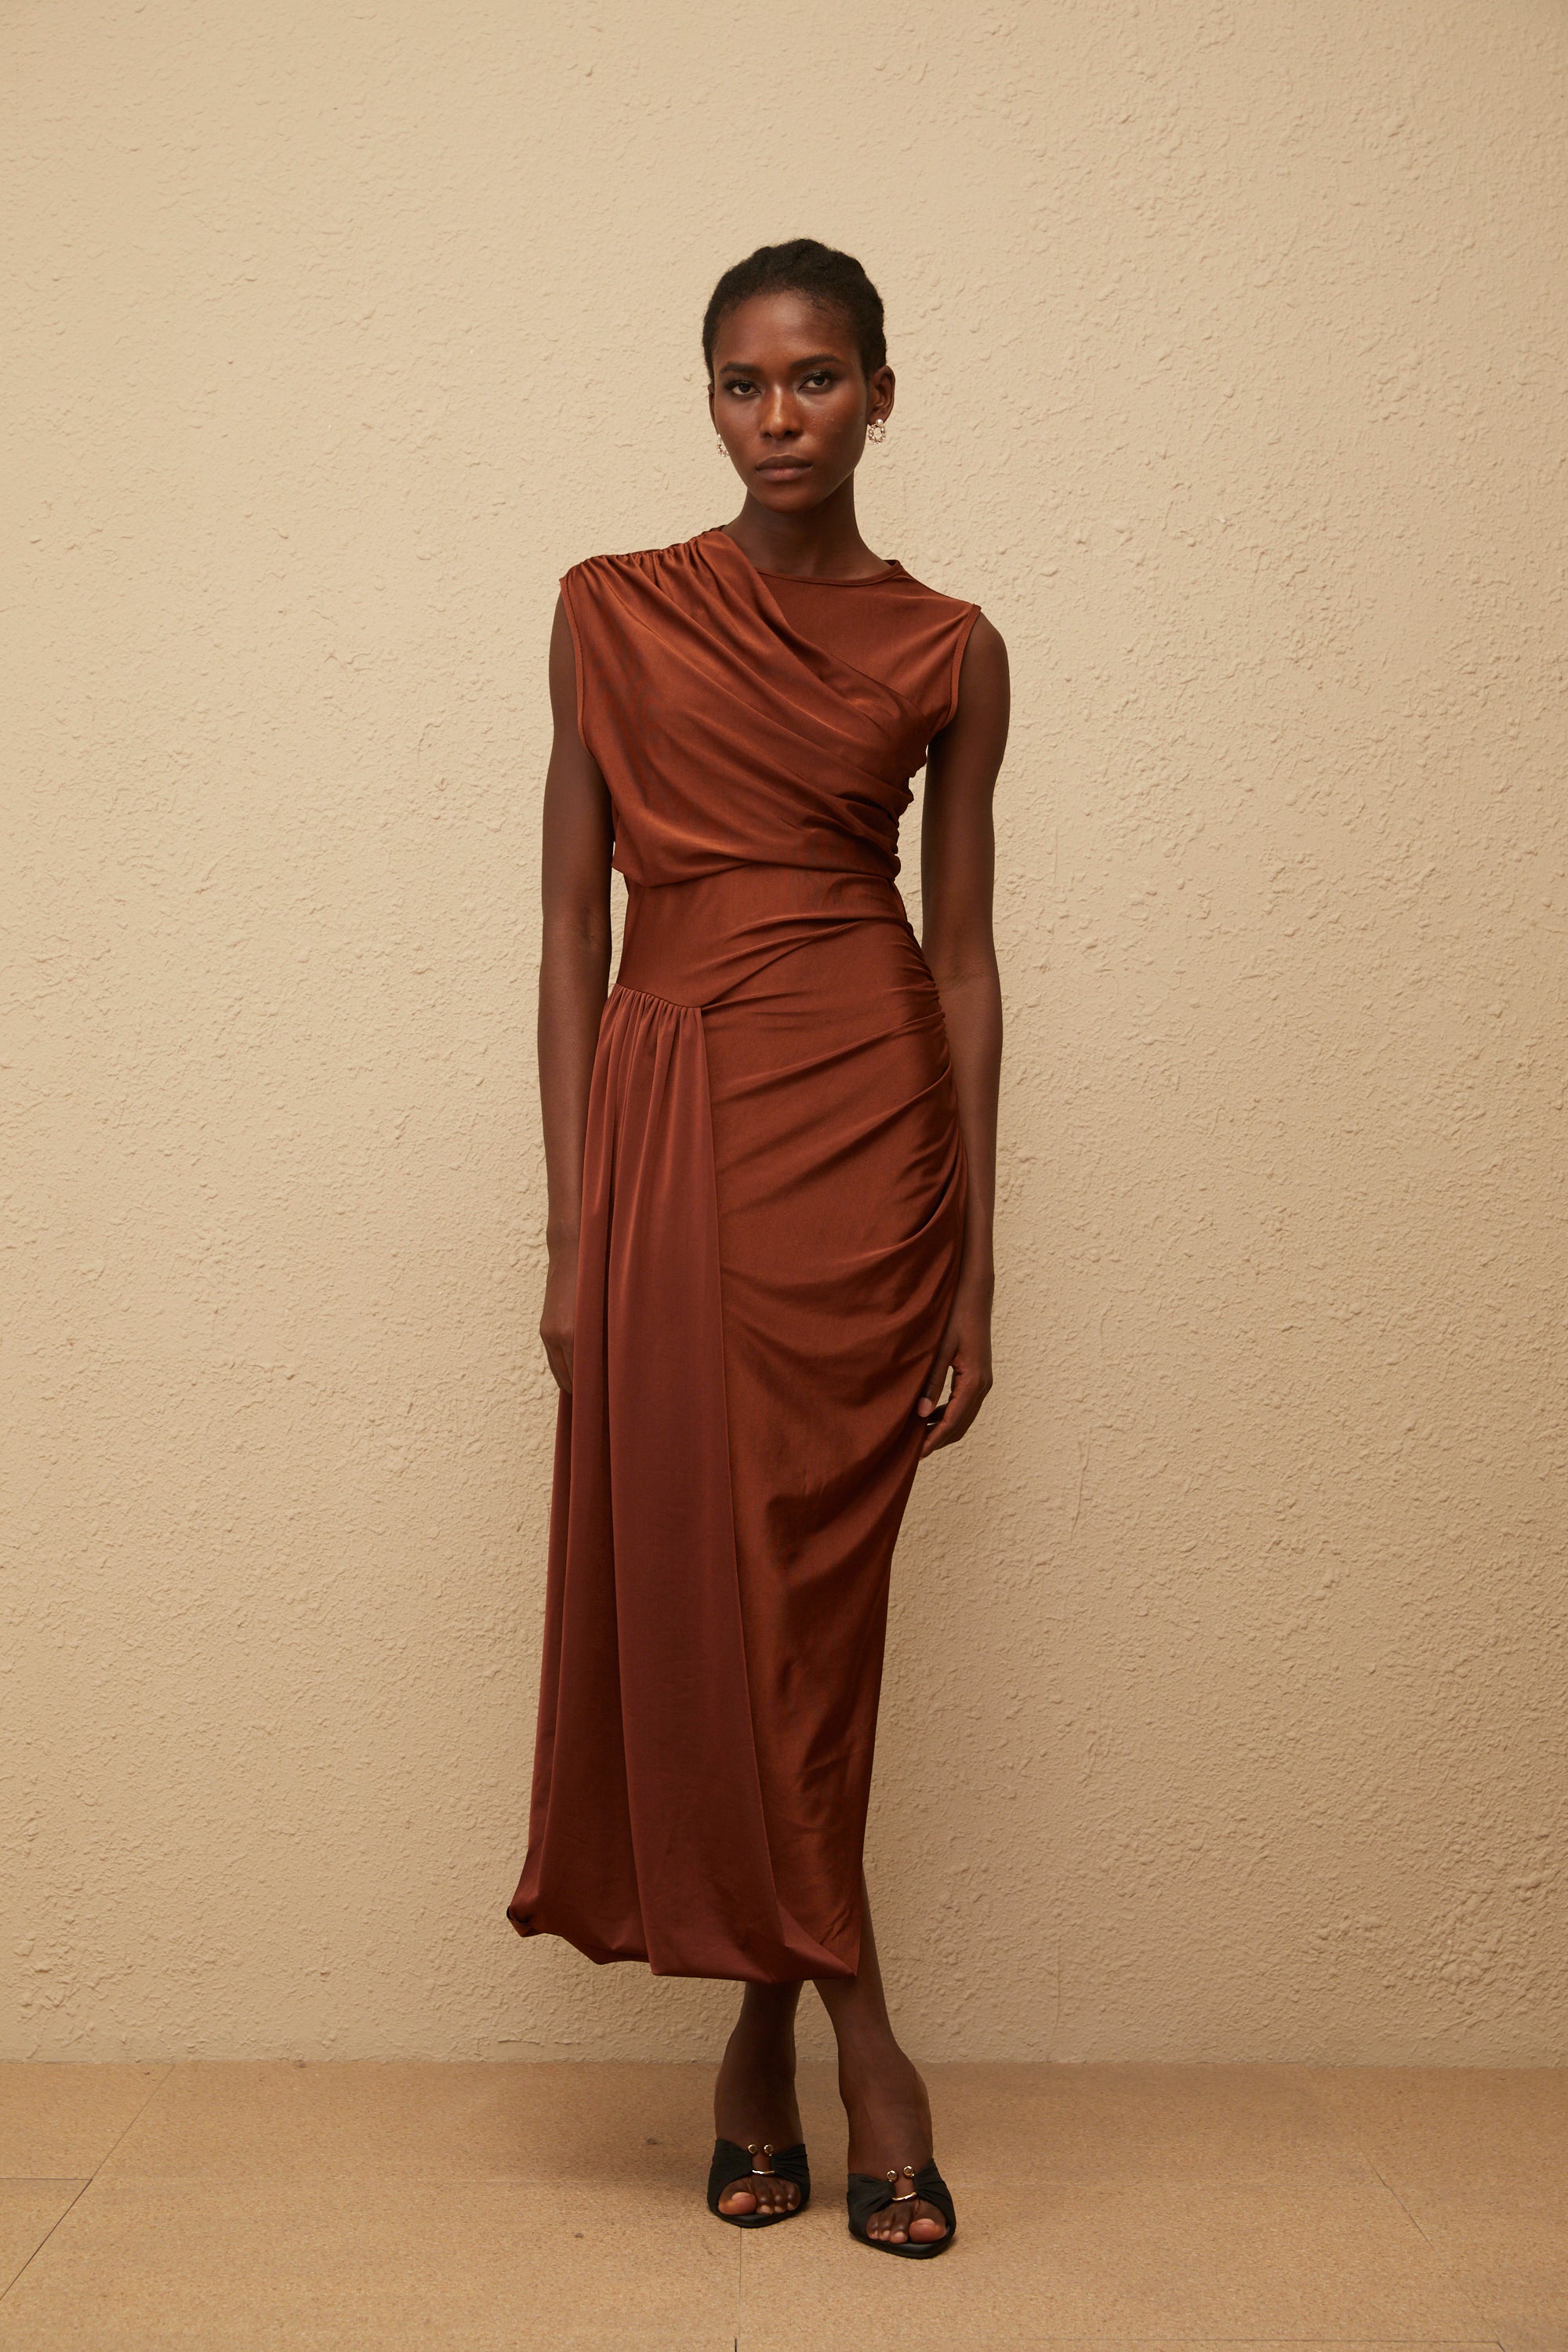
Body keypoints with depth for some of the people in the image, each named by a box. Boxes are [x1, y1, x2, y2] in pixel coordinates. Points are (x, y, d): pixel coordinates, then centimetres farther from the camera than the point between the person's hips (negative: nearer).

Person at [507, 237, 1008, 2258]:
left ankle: (764, 2031, 19)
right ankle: (851, 2030, 21)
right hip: (671, 1114, 1)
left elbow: (966, 953, 6)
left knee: (809, 1578, 1)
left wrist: (973, 1269, 2)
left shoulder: (947, 651, 7)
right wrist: (570, 1227, -2)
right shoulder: (614, 613, 8)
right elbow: (572, 926, 5)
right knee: (693, 1575, 3)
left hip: (865, 1117, -1)